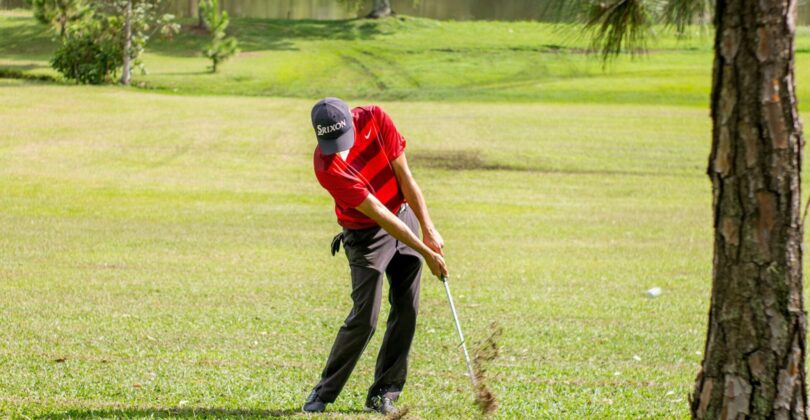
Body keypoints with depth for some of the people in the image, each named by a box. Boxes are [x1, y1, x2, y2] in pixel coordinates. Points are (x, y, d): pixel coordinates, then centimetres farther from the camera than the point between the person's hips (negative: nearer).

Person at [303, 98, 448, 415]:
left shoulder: (374, 118, -18)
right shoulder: (327, 167, -29)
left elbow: (404, 177, -10)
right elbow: (379, 215, -27)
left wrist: (428, 230, -11)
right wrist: (426, 253, -25)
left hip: (405, 215, 5)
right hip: (366, 234, -5)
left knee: (406, 311, 1)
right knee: (364, 318, -12)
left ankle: (383, 395, 9)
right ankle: (324, 393, 4)